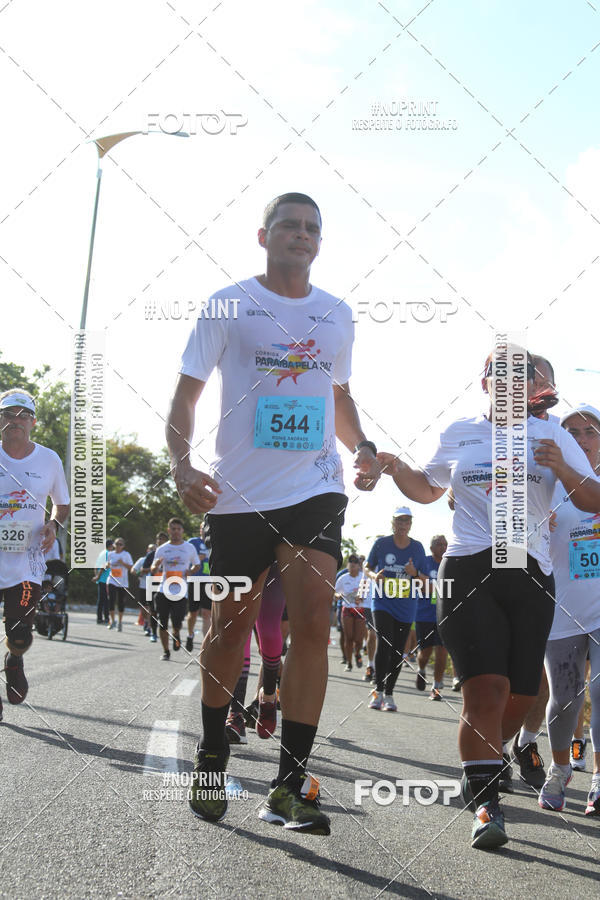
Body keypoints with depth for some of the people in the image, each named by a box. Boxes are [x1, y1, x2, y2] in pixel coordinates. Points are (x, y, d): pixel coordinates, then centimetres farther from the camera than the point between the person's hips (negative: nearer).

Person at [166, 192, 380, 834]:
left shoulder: (337, 316, 12)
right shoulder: (228, 306, 1)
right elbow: (185, 395, 0)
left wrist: (363, 448, 7)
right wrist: (181, 464, -17)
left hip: (315, 488, 2)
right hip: (239, 491, -2)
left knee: (312, 621, -14)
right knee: (230, 626, 9)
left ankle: (290, 786, -10)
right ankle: (212, 755, 32)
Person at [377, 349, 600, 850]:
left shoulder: (552, 437, 10)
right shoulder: (459, 435, 13)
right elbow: (427, 489, 26)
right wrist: (395, 467, 6)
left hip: (531, 578, 2)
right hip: (469, 572, -2)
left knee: (520, 697, 5)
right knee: (486, 686, -17)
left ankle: (483, 762, 35)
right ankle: (486, 803, -12)